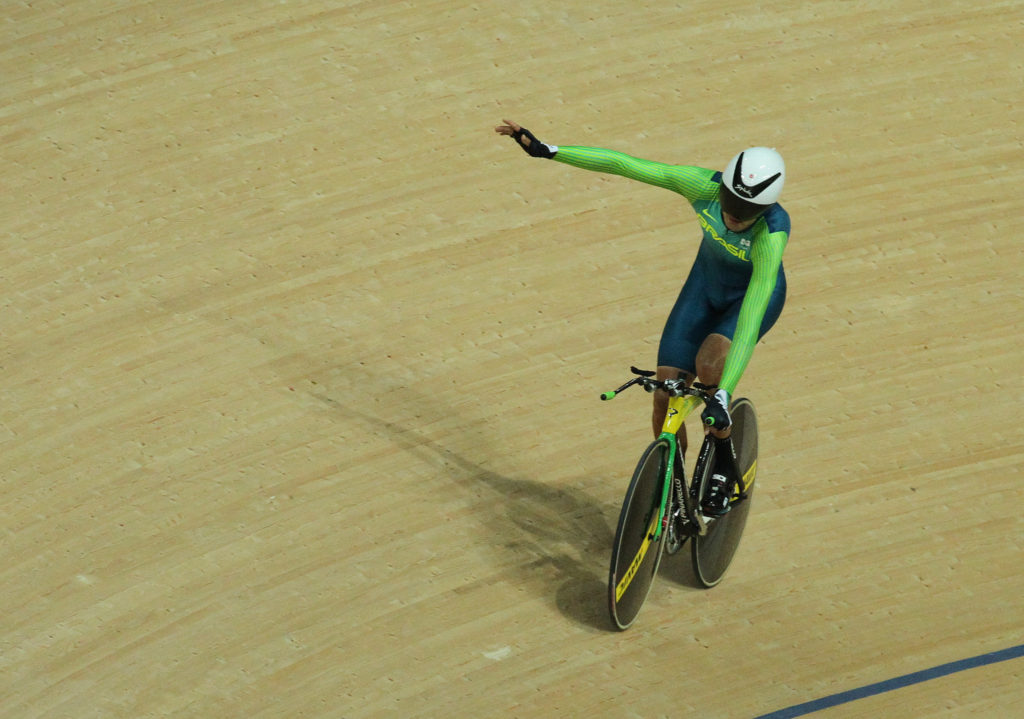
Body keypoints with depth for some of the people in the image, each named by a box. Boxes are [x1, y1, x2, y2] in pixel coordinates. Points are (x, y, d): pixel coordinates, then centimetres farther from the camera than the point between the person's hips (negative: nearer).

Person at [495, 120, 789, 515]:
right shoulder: (704, 186, -31)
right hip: (706, 285, 4)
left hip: (755, 295, -4)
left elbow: (751, 317, -46)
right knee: (666, 399, -4)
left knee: (709, 364, -33)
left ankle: (726, 466, -8)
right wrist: (547, 151, -24)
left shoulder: (772, 233, -40)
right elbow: (623, 164, -24)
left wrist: (723, 395, -52)